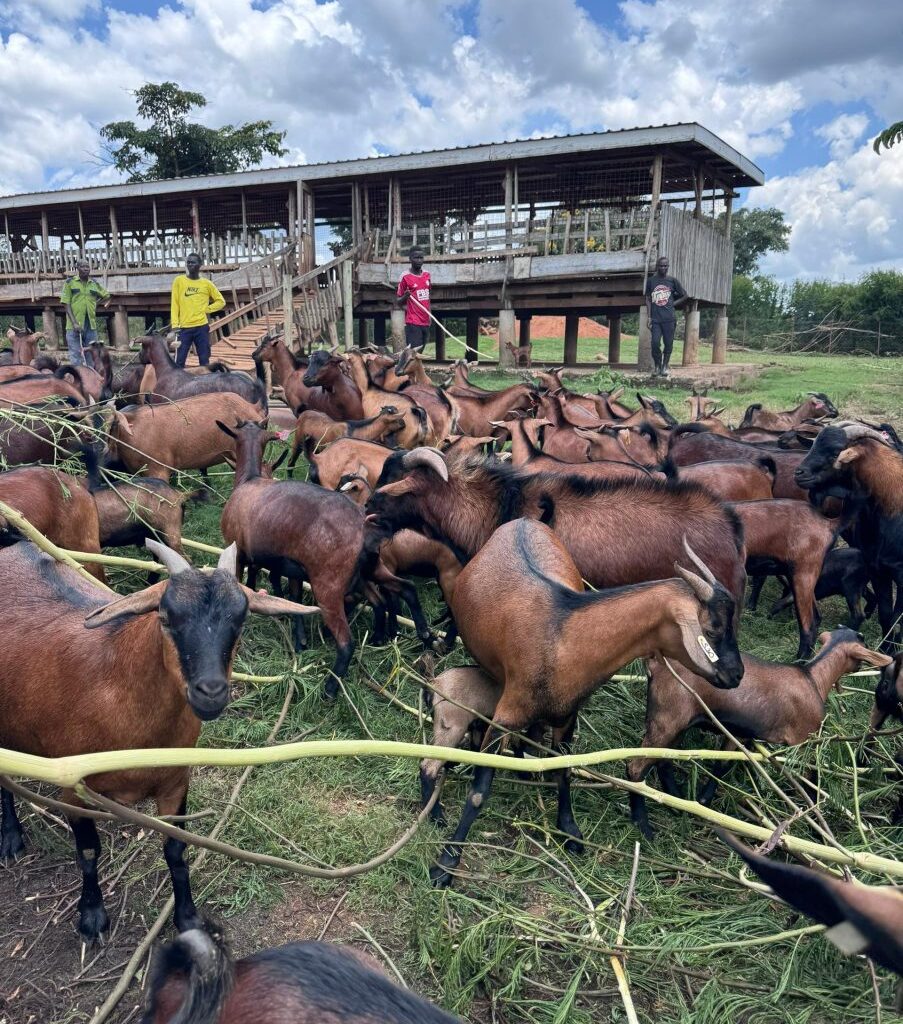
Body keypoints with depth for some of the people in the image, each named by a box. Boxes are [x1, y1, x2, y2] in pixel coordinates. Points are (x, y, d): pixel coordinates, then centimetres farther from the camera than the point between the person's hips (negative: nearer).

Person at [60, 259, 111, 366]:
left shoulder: (95, 284, 11)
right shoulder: (70, 282, 3)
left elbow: (107, 296, 28)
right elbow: (66, 304, -3)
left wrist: (95, 304, 12)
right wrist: (74, 323, -15)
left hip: (91, 326, 3)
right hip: (75, 326, -3)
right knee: (76, 359, -4)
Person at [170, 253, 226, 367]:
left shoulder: (206, 284, 5)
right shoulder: (179, 281, 4)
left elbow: (221, 301, 13)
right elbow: (175, 304, 3)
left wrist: (206, 309, -1)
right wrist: (175, 324, -5)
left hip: (202, 327, 0)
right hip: (184, 327, 0)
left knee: (204, 360, 3)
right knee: (179, 360, -2)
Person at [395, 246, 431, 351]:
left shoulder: (427, 274, 11)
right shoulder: (405, 277, -7)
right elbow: (398, 302, -3)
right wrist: (405, 297, -24)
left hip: (426, 322, 6)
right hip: (413, 323, -6)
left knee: (420, 353, 7)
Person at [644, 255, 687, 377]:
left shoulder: (672, 281, 6)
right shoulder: (651, 281, 8)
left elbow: (684, 296, 15)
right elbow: (648, 300, 9)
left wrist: (673, 304, 3)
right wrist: (649, 317, 2)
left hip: (669, 318, 0)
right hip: (655, 319, 0)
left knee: (668, 343, 1)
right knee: (655, 343, -9)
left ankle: (665, 366, 15)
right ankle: (657, 366, 7)